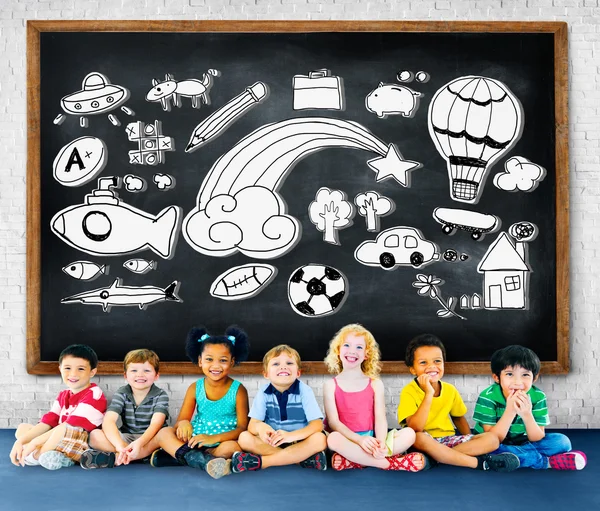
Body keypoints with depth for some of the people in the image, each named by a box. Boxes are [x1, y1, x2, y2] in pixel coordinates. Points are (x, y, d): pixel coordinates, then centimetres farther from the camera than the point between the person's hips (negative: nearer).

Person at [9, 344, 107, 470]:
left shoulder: (94, 395, -14)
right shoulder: (63, 395, 13)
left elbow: (72, 425, -21)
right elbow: (48, 422, 4)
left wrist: (35, 442, -19)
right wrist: (21, 441, -11)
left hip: (83, 446, -9)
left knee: (69, 429, -36)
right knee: (22, 428, 11)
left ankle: (37, 456, -13)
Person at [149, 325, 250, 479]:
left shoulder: (238, 390, -5)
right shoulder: (195, 388, 4)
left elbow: (242, 428, -11)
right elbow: (181, 420, 3)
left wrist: (214, 438, -26)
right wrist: (183, 423, -24)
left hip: (222, 444, -3)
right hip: (194, 443, 3)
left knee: (232, 447, -35)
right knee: (163, 433, -18)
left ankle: (179, 456, -25)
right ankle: (203, 460, -36)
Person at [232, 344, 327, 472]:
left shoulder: (304, 391, -9)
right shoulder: (264, 393, -4)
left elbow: (317, 424, -17)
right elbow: (252, 424, -10)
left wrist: (291, 435, -36)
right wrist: (259, 427, -37)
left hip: (299, 442, -2)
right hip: (272, 443, 2)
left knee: (320, 439, -31)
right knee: (244, 438, -23)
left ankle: (260, 461, -29)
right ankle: (304, 457, -26)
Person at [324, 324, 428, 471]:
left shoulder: (375, 384, 9)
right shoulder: (331, 385, 4)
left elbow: (380, 418, -1)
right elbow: (333, 421, -6)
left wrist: (381, 443, -23)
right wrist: (360, 440, -22)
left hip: (370, 441, 3)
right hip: (347, 441, -3)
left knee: (409, 433, -20)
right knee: (333, 438, -36)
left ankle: (351, 461, -29)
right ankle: (390, 463, -27)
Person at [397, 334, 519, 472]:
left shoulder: (450, 390, 3)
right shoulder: (409, 392, -13)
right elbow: (415, 428, -26)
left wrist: (471, 443, 2)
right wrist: (429, 394, -29)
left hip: (448, 439, 5)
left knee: (492, 439, -12)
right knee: (419, 438, -40)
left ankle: (437, 456, -24)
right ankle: (479, 462, -27)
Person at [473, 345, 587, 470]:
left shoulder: (537, 397, -13)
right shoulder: (488, 397, -22)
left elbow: (537, 438, -12)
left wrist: (527, 415, -32)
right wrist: (510, 411, -36)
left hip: (523, 443, 2)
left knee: (561, 441, -13)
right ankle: (547, 461, -22)